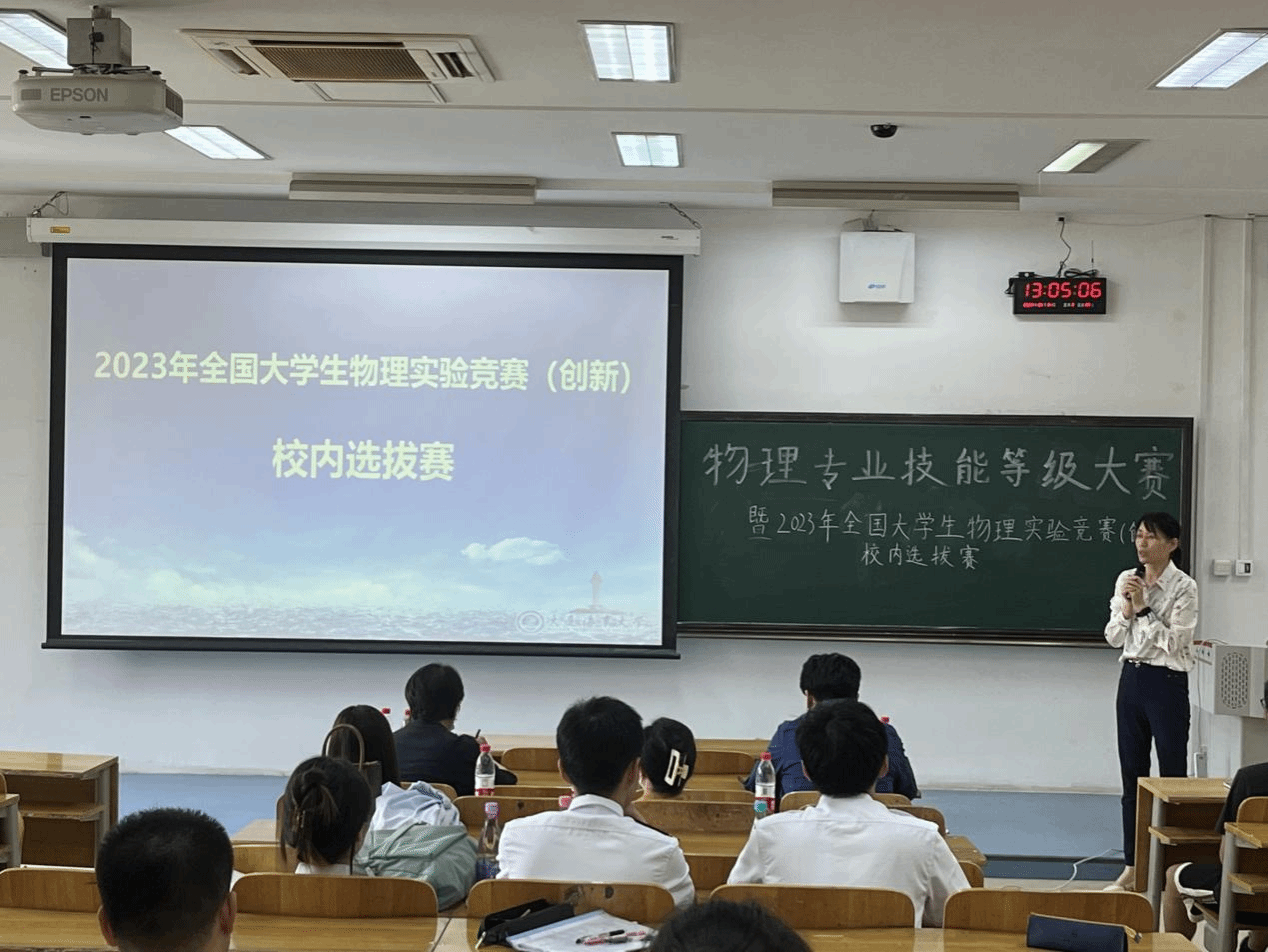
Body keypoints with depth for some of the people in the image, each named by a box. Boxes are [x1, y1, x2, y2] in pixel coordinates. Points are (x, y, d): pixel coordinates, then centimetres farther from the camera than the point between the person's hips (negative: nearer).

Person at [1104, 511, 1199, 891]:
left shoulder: (1183, 587, -10)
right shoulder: (1126, 580, 6)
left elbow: (1174, 642, -16)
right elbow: (1113, 638, 5)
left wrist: (1143, 607, -17)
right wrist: (1127, 607, -11)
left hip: (1167, 683, -6)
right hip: (1131, 678, 6)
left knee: (1172, 775, 0)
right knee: (1132, 775, 10)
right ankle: (1132, 865, 18)